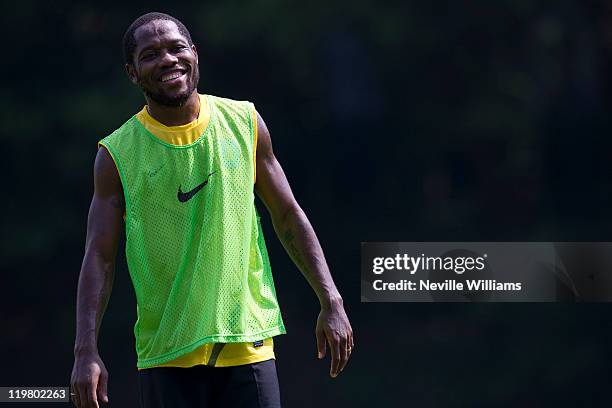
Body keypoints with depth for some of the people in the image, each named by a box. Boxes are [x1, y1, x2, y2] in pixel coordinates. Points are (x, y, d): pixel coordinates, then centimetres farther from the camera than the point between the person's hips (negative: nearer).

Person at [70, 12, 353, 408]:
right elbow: (100, 257, -3)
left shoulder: (243, 123, 4)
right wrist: (87, 350, -15)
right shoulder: (117, 154, -1)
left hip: (248, 346, 1)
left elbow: (289, 217, 11)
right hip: (165, 358, -1)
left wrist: (331, 301, 3)